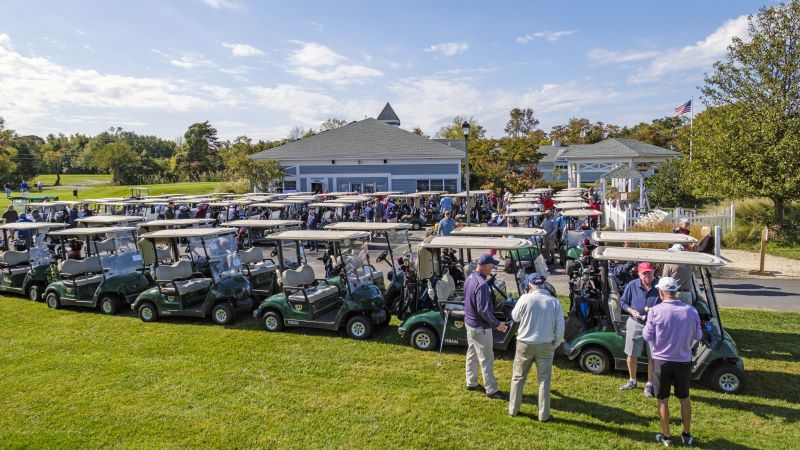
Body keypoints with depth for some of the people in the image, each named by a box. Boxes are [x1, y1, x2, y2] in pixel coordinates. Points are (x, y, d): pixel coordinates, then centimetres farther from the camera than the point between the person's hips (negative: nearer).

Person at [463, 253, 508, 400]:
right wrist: (497, 324, -17)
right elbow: (483, 311, -28)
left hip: (469, 323, 9)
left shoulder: (469, 278, 2)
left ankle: (471, 383, 34)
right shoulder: (481, 284, -28)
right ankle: (491, 390, 15)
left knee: (472, 355, 21)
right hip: (480, 328, -9)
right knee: (486, 360, 4)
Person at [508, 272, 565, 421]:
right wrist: (556, 344, 9)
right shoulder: (554, 302, -8)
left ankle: (513, 409, 24)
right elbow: (560, 327, -5)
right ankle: (543, 415, 17)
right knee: (544, 381, 12)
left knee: (518, 378, 15)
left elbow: (515, 317, 4)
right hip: (546, 346, 1)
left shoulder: (525, 299, -12)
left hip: (525, 344, 0)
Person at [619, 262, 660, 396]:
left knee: (652, 357, 8)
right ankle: (632, 381, 33)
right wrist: (631, 310, -13)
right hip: (635, 324, 2)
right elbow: (622, 302, 5)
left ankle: (649, 384, 26)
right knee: (632, 355, 12)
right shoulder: (632, 285, -5)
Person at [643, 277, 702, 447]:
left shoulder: (655, 311, -15)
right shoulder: (691, 311, -7)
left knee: (663, 400, 11)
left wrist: (647, 324, 8)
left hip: (662, 361, -3)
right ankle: (687, 435, 31)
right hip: (684, 361, 3)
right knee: (684, 398, 20)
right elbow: (698, 336, 3)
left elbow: (647, 336, -10)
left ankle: (666, 437, 19)